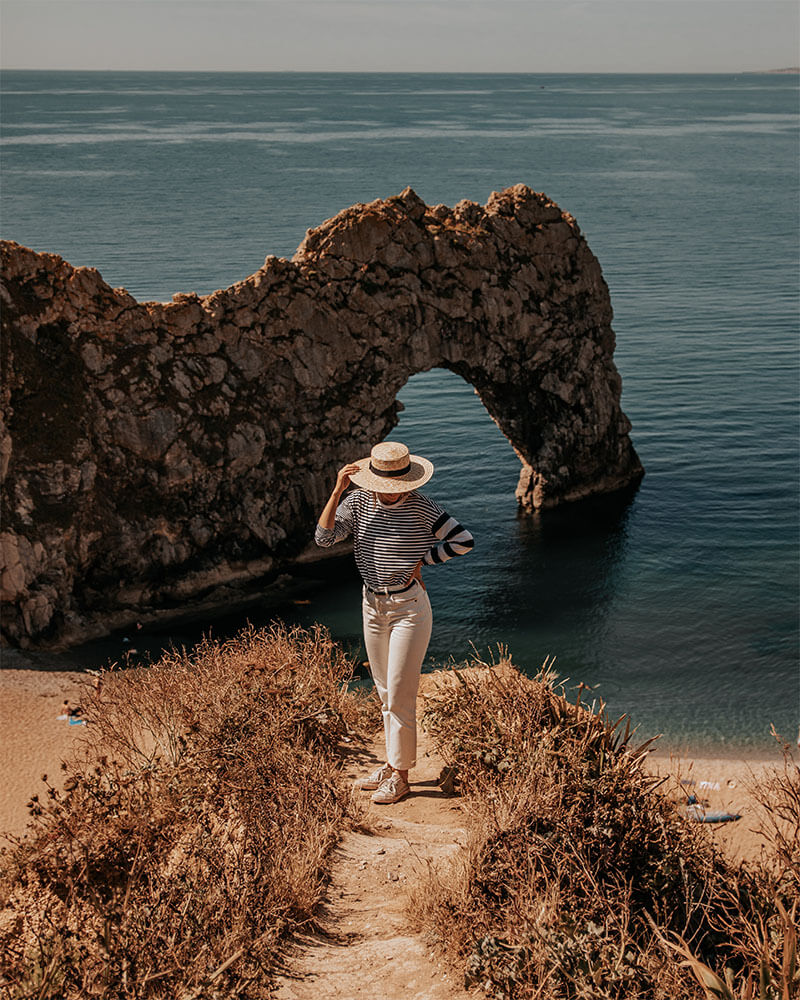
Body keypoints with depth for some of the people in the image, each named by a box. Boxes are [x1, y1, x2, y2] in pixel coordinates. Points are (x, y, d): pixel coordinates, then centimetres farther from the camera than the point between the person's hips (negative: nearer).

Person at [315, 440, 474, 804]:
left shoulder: (421, 507, -13)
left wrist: (421, 560, -11)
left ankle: (401, 775, 10)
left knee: (399, 694, -2)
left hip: (409, 607, -5)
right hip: (373, 605, 5)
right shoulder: (358, 502, -3)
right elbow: (323, 538, -14)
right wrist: (337, 490, -19)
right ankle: (392, 764, 27)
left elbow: (463, 540, -12)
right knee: (385, 693, 15)